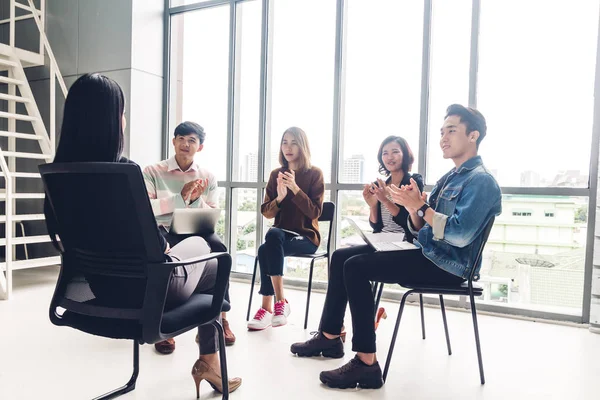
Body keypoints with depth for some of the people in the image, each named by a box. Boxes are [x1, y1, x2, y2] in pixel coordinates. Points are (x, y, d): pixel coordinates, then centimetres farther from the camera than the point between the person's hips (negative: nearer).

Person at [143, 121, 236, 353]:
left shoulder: (208, 177, 13)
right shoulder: (152, 172, 7)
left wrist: (196, 200, -13)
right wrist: (181, 197, -17)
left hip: (196, 231, 2)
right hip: (164, 230, -1)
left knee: (218, 249, -31)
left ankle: (220, 316, -17)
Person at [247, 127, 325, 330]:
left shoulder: (315, 174, -2)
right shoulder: (276, 174, 9)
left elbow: (315, 212, -10)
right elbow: (266, 212, 5)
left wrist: (295, 189, -20)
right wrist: (279, 198, -15)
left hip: (306, 236, -3)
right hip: (280, 234, 4)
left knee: (265, 249, -30)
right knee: (273, 235, -33)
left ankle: (268, 307, -19)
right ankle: (280, 302, -26)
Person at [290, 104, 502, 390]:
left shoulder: (481, 181, -11)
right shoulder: (448, 179, 17)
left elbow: (460, 234, -26)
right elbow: (418, 229, 13)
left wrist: (420, 207, -21)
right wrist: (413, 207, -8)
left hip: (448, 265, -9)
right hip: (427, 255, 9)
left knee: (355, 268, -23)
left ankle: (366, 363, -18)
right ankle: (330, 337, 10)